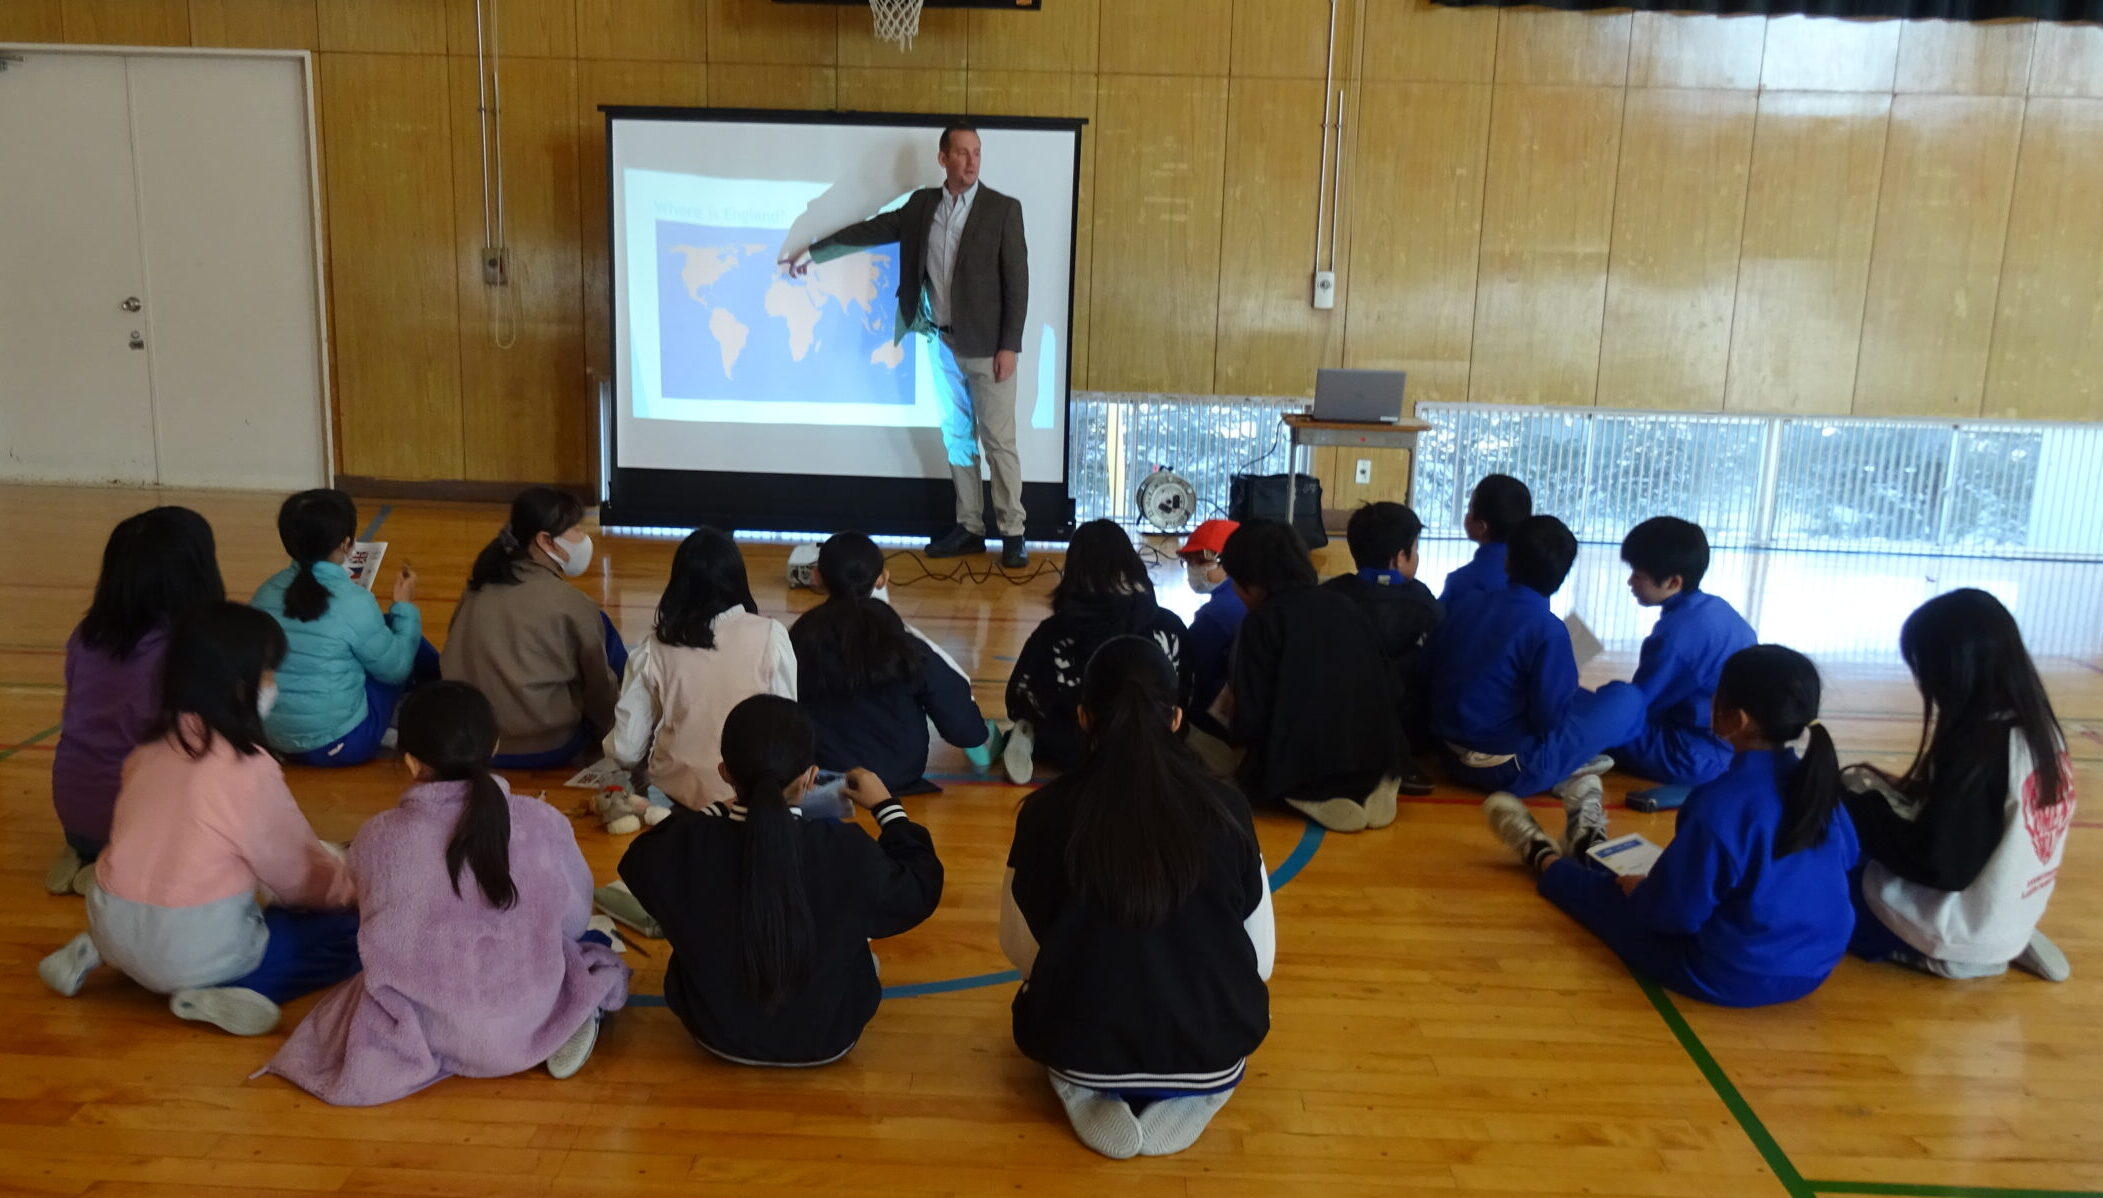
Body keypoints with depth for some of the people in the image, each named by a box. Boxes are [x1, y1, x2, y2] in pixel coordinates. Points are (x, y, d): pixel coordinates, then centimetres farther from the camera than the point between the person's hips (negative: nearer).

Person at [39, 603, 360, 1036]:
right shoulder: (249, 767, -16)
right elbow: (295, 871, -4)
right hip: (192, 949, -7)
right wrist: (355, 891, 14)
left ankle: (97, 953, 16)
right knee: (351, 934, 1)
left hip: (113, 926, 7)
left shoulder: (152, 747, 3)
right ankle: (211, 994, -12)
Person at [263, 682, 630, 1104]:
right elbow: (574, 920, -1)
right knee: (593, 941, 27)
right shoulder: (543, 822, -14)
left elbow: (383, 935, 1)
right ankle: (578, 1022, 1)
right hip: (533, 1020, -2)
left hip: (433, 1030, 2)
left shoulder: (378, 838, -15)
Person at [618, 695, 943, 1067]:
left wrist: (723, 810, 9)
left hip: (717, 1032, 1)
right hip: (825, 1038, -1)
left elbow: (636, 864, 1)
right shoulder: (846, 852, -29)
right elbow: (919, 893, -9)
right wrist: (887, 807, 1)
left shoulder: (685, 841, -24)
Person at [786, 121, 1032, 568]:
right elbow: (872, 229, 15)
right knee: (956, 437, 10)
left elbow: (1017, 281, -9)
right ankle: (970, 527, 19)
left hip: (987, 346, -5)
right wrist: (813, 251, 18)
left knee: (998, 441, -2)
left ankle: (1012, 532, 6)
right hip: (943, 343, 5)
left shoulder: (1004, 209, -7)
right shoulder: (921, 204, 7)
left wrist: (1010, 346, -13)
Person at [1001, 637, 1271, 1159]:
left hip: (1082, 1049, 0)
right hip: (1213, 1054, 1)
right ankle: (1187, 1101, 6)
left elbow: (1019, 948, 2)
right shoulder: (1225, 805, -8)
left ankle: (1092, 1099, 5)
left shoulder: (1046, 810, -10)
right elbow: (1259, 958, 1)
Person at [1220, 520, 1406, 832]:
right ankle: (1369, 792, 5)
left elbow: (1250, 723, -10)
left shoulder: (1261, 621, -7)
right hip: (1377, 764, 6)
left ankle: (1318, 801, -3)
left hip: (1303, 771, -6)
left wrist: (1233, 709, 16)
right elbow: (1387, 690, 17)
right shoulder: (1347, 606, 10)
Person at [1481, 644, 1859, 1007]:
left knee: (1608, 895, 17)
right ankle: (1596, 856, 55)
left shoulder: (1722, 802, -28)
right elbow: (1847, 858, 14)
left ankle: (1544, 860, 46)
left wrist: (1636, 890, 1)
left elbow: (1673, 910, -22)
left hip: (1727, 975, -6)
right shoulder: (1816, 783, -6)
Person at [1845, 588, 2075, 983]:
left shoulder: (1976, 749, -29)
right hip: (2011, 920, 8)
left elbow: (1939, 865, -24)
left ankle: (1943, 954, 1)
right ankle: (2007, 948, 12)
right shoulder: (2040, 727, -4)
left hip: (1969, 929, -8)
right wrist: (1897, 794, 6)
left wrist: (1865, 808, -12)